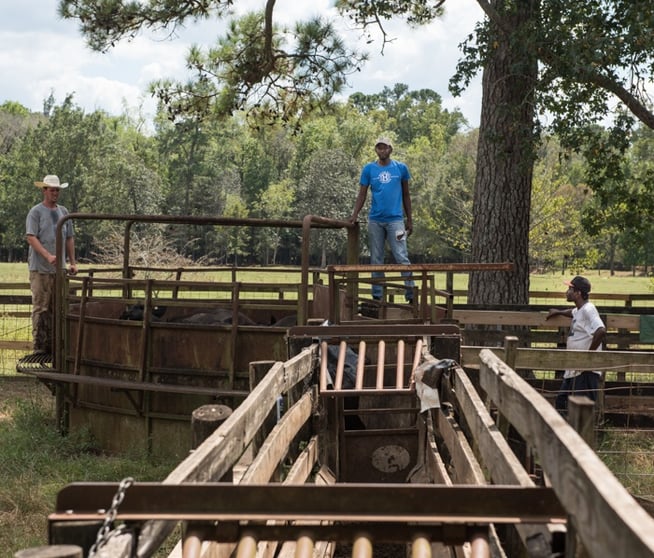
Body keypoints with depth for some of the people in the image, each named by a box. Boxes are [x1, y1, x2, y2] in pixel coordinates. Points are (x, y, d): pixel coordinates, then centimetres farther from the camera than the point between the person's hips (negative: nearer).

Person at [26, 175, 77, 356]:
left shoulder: (63, 212, 14)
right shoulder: (36, 212, -4)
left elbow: (69, 238, 19)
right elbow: (31, 238, -13)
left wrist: (72, 263, 12)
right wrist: (48, 256, -25)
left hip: (59, 268, 6)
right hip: (40, 268, -6)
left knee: (56, 308, 8)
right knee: (40, 308, -5)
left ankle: (52, 345, 14)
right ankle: (39, 346, -2)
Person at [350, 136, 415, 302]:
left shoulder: (401, 168, 5)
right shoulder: (369, 169, 5)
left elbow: (406, 195, 11)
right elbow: (362, 194, 4)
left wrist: (409, 220, 8)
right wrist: (355, 215, -11)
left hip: (395, 219, -1)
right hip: (375, 220, 1)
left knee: (401, 257, -8)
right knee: (376, 260, 6)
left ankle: (411, 294, -8)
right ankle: (376, 296, 11)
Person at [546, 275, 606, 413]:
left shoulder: (588, 309, -16)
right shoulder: (579, 310, 15)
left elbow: (601, 331, -31)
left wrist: (589, 353, -23)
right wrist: (558, 312, 36)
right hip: (573, 369, 11)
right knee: (561, 402, 18)